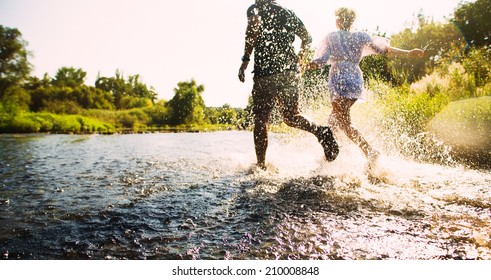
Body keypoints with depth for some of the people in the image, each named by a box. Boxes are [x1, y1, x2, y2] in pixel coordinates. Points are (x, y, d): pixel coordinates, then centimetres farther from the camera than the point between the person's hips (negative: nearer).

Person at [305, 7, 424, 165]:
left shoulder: (331, 37, 2)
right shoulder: (360, 37, 11)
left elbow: (321, 61, -5)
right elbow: (382, 48, 0)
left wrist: (305, 66, 9)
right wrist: (408, 53, 0)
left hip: (339, 82, -6)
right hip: (356, 82, 6)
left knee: (345, 124, -8)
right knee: (333, 119, 18)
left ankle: (369, 151, -25)